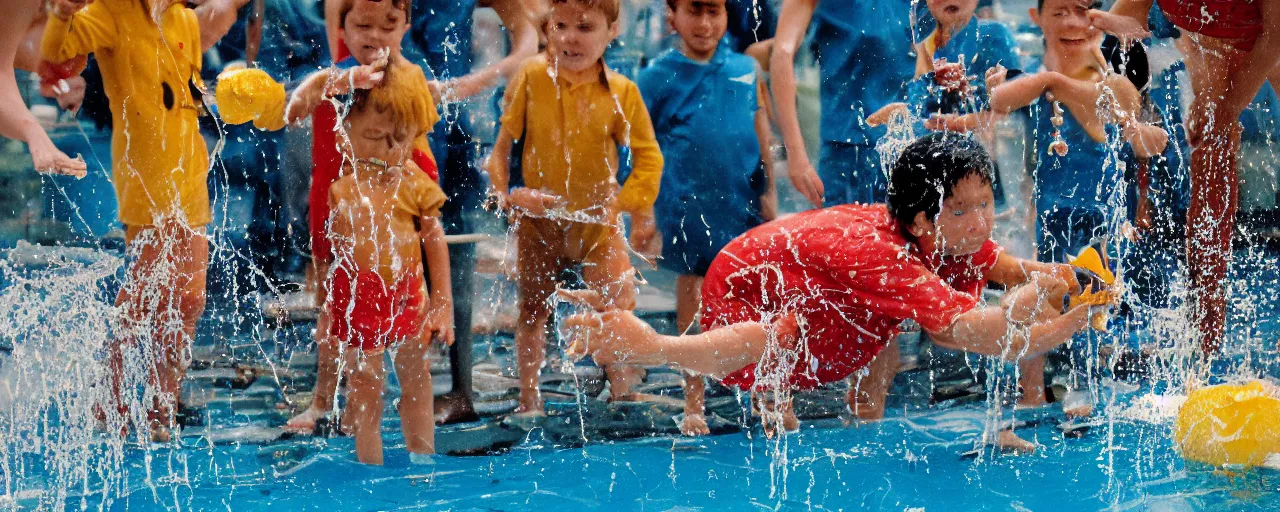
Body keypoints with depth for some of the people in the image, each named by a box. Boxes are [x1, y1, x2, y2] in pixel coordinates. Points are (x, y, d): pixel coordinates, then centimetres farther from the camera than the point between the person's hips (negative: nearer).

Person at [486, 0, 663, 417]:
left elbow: (647, 154, -4)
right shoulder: (531, 77, -9)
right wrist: (502, 191, -9)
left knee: (619, 308, -8)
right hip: (538, 218, 1)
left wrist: (638, 210, -12)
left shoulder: (621, 92, -11)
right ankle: (528, 401, 20)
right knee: (533, 309, 10)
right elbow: (504, 141, 0)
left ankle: (622, 395, 8)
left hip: (597, 220, -1)